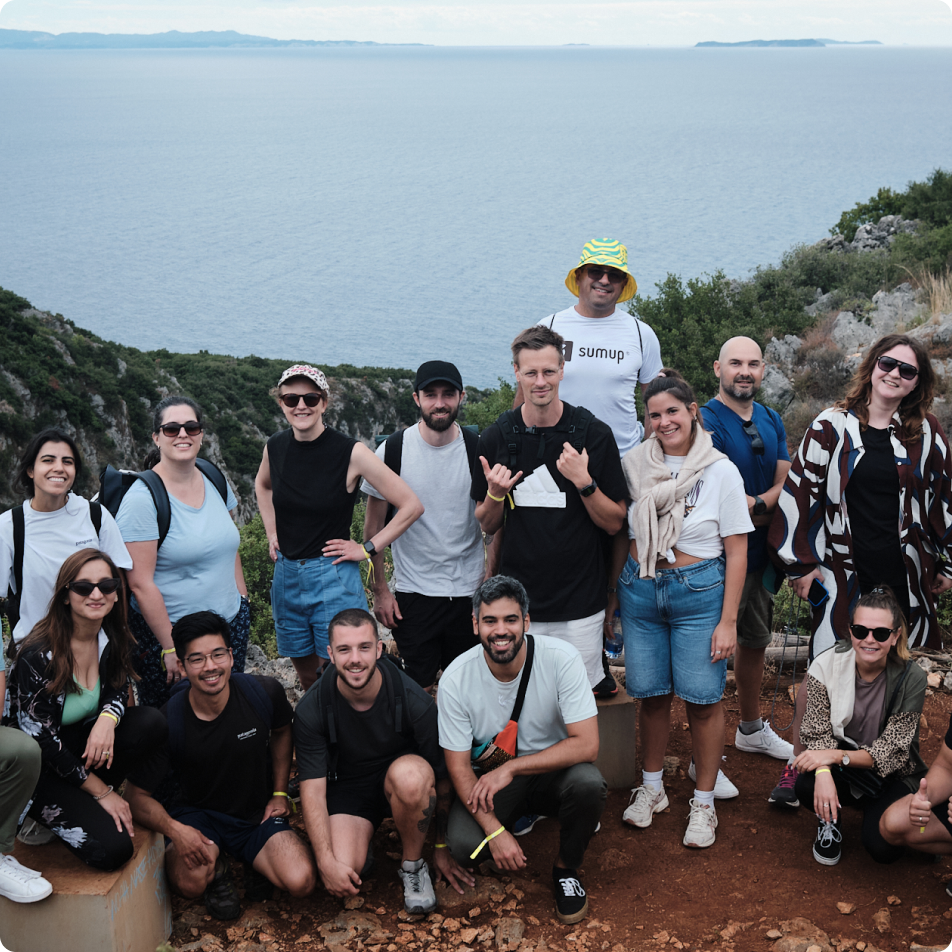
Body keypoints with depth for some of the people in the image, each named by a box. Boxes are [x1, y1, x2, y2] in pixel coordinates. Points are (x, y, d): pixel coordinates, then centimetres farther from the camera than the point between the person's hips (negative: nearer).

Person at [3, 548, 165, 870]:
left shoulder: (114, 638, -5)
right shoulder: (38, 655, -24)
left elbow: (118, 691, 3)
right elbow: (41, 739, -21)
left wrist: (107, 719, -25)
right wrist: (102, 792, -18)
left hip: (81, 745, 7)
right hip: (39, 769, -6)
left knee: (150, 722, -21)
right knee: (112, 848, -23)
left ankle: (83, 803, -3)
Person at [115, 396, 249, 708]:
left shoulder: (215, 481, 5)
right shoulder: (143, 498, -15)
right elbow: (141, 583, -16)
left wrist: (242, 599, 13)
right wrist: (171, 648, -15)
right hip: (165, 632, -5)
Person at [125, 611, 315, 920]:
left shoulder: (264, 693, -14)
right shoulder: (169, 722, -20)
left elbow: (281, 732, 11)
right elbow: (138, 796, -11)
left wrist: (280, 793, 4)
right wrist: (174, 830, -30)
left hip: (257, 813, 2)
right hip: (195, 814, -1)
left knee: (300, 882, -24)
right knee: (191, 883, -34)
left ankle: (257, 862, 11)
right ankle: (217, 869, 4)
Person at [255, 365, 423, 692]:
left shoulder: (350, 453, -14)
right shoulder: (276, 447, 1)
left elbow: (411, 506, -12)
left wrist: (367, 549, -10)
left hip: (334, 577, -5)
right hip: (286, 576, 5)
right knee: (307, 681, 16)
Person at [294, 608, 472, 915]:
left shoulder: (416, 702, -21)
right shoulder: (311, 710, -17)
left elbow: (442, 778, -10)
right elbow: (313, 789, -15)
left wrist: (443, 849, -3)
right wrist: (326, 861, -26)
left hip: (399, 784, 0)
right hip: (347, 787, 1)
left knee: (410, 775, -39)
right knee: (341, 877, -28)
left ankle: (413, 865, -11)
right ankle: (361, 843, 11)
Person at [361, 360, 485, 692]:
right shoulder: (392, 451, -6)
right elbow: (374, 526, 2)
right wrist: (379, 590, 1)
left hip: (469, 591, 1)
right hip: (412, 593, 0)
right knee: (418, 688, 6)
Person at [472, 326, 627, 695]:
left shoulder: (593, 434, -5)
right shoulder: (496, 438, 1)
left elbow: (614, 523, -2)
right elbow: (487, 525, 10)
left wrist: (584, 482, -17)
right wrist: (495, 494, -10)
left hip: (580, 606, -1)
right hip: (517, 603, 2)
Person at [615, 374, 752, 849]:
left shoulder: (721, 471, -5)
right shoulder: (634, 464, 3)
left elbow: (736, 550, -4)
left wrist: (728, 620, -8)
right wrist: (614, 589, 12)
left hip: (699, 592, -3)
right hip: (640, 589, 3)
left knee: (703, 698, 0)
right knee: (651, 693, 9)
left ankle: (704, 802, 15)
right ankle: (651, 786, 28)